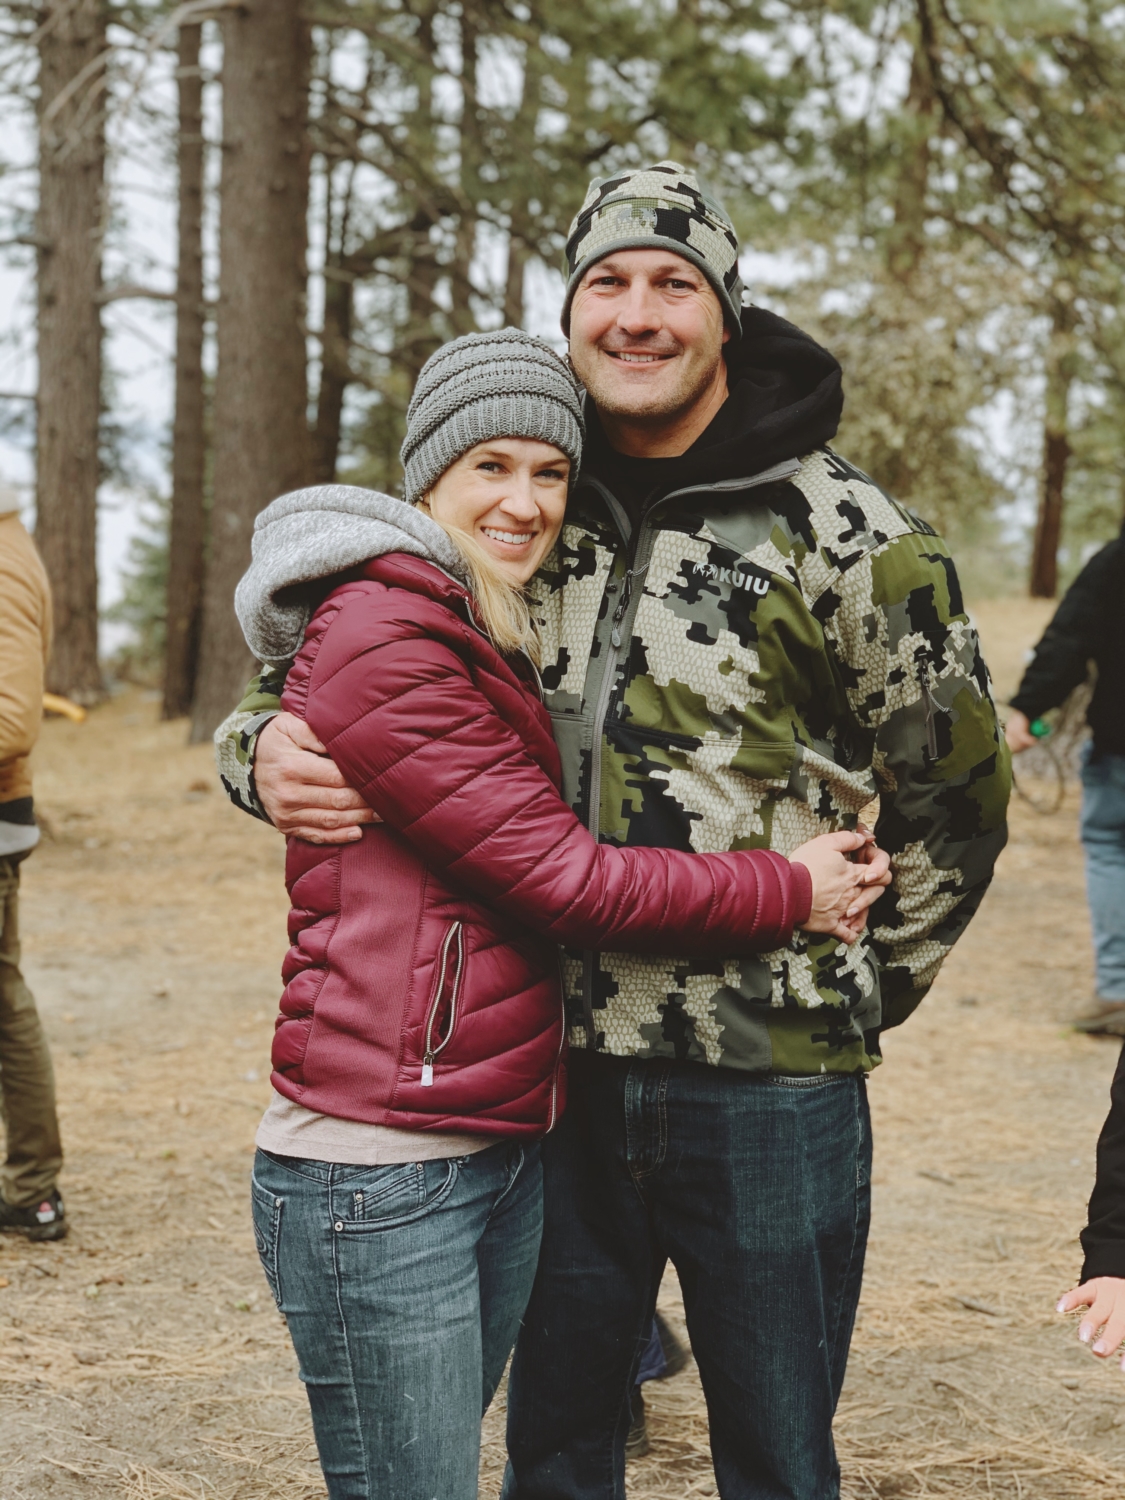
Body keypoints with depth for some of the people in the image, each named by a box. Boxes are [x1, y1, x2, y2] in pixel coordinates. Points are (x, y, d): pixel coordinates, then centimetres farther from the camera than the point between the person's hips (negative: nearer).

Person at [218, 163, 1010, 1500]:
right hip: (562, 1074, 4)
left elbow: (957, 796, 2)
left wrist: (856, 997, 3)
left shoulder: (840, 529, -6)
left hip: (769, 1091, -3)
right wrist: (266, 748, -11)